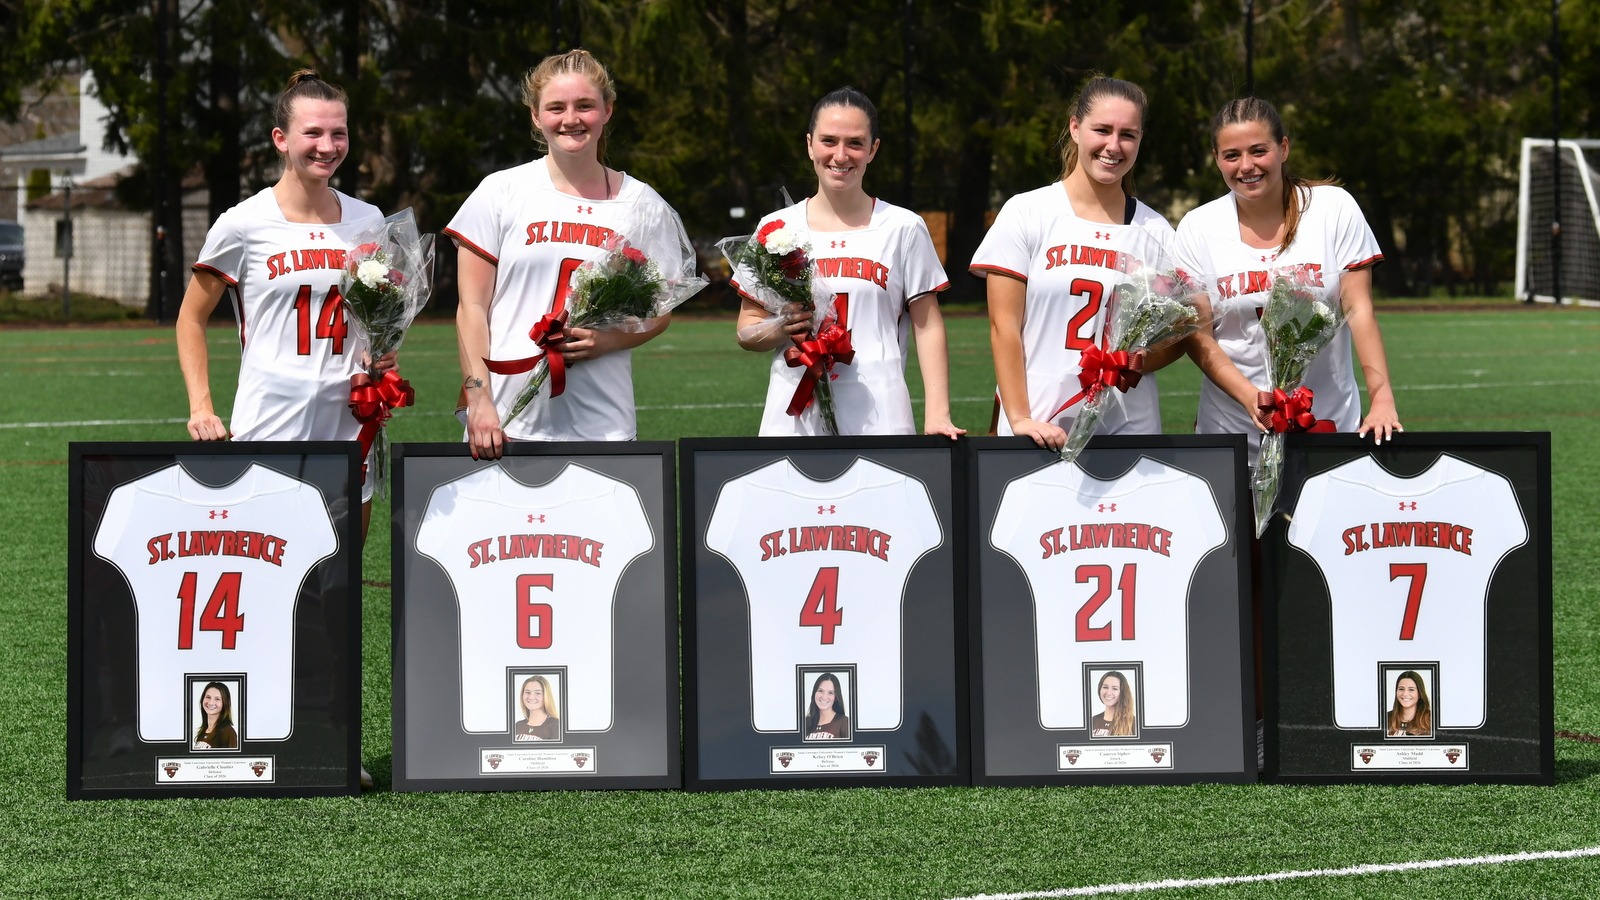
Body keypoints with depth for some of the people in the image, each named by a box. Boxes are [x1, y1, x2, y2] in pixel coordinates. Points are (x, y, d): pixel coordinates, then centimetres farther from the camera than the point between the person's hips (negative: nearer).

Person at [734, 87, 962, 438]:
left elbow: (928, 328, 6)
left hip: (879, 422, -1)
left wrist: (937, 415, -5)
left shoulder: (904, 229, 6)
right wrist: (780, 330, -11)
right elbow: (747, 330, 12)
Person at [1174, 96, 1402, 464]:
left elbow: (1358, 310, -5)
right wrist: (1250, 397, -19)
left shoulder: (1335, 208, -2)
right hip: (1231, 430, 0)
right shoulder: (1197, 227, -1)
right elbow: (1197, 336, -2)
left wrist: (1382, 397, -18)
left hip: (1331, 425, 0)